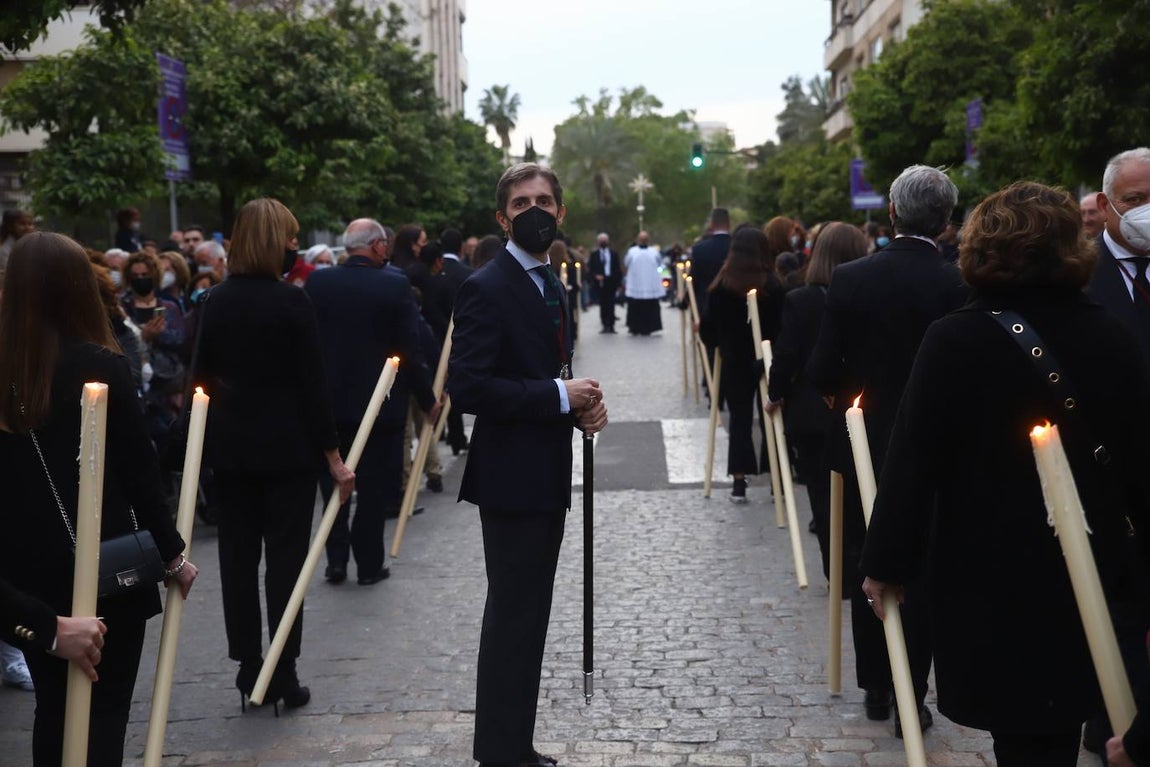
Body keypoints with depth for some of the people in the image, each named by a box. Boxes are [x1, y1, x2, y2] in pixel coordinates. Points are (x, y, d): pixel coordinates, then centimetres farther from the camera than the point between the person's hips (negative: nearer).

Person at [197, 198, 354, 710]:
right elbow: (312, 382, -12)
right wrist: (333, 456, -8)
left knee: (238, 558, 9)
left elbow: (204, 374, 8)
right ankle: (284, 675, 5)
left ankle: (248, 669, 14)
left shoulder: (216, 302, 3)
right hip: (287, 449, -4)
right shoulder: (291, 301, -12)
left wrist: (218, 432, 16)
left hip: (230, 447, 5)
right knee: (286, 558, 2)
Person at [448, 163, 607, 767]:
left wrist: (582, 403, 2)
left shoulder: (547, 284, 14)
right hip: (511, 478, -9)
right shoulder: (487, 288, -15)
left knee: (529, 616, 15)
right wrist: (559, 395, -21)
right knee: (512, 618, -2)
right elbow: (467, 388, -24)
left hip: (547, 477, 9)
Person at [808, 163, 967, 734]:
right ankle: (911, 698, 10)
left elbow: (821, 372, -9)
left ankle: (876, 688, 23)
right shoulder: (963, 287, -14)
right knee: (921, 576, 9)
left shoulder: (850, 278, -10)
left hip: (862, 446, 1)